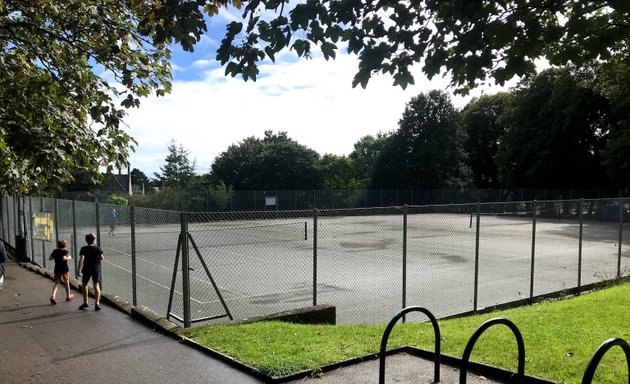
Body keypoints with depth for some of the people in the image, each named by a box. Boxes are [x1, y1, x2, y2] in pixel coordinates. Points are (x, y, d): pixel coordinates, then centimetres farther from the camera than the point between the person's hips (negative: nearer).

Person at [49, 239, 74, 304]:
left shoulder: (55, 251, 4)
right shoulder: (65, 251, -10)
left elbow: (50, 258, 3)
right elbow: (63, 258, -27)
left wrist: (55, 257, 17)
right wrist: (69, 257, -10)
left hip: (57, 269, 3)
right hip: (65, 269, -3)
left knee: (56, 283, 4)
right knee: (66, 282, 12)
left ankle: (53, 296, -19)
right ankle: (68, 296, 25)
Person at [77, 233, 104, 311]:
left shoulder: (83, 249, -5)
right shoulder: (97, 249, -4)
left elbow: (81, 260, -14)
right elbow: (102, 258, 4)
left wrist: (79, 270, -12)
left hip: (86, 270, 0)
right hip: (96, 269, 0)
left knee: (84, 285, 19)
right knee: (96, 285, 1)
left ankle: (85, 302, 24)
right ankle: (97, 303, -9)